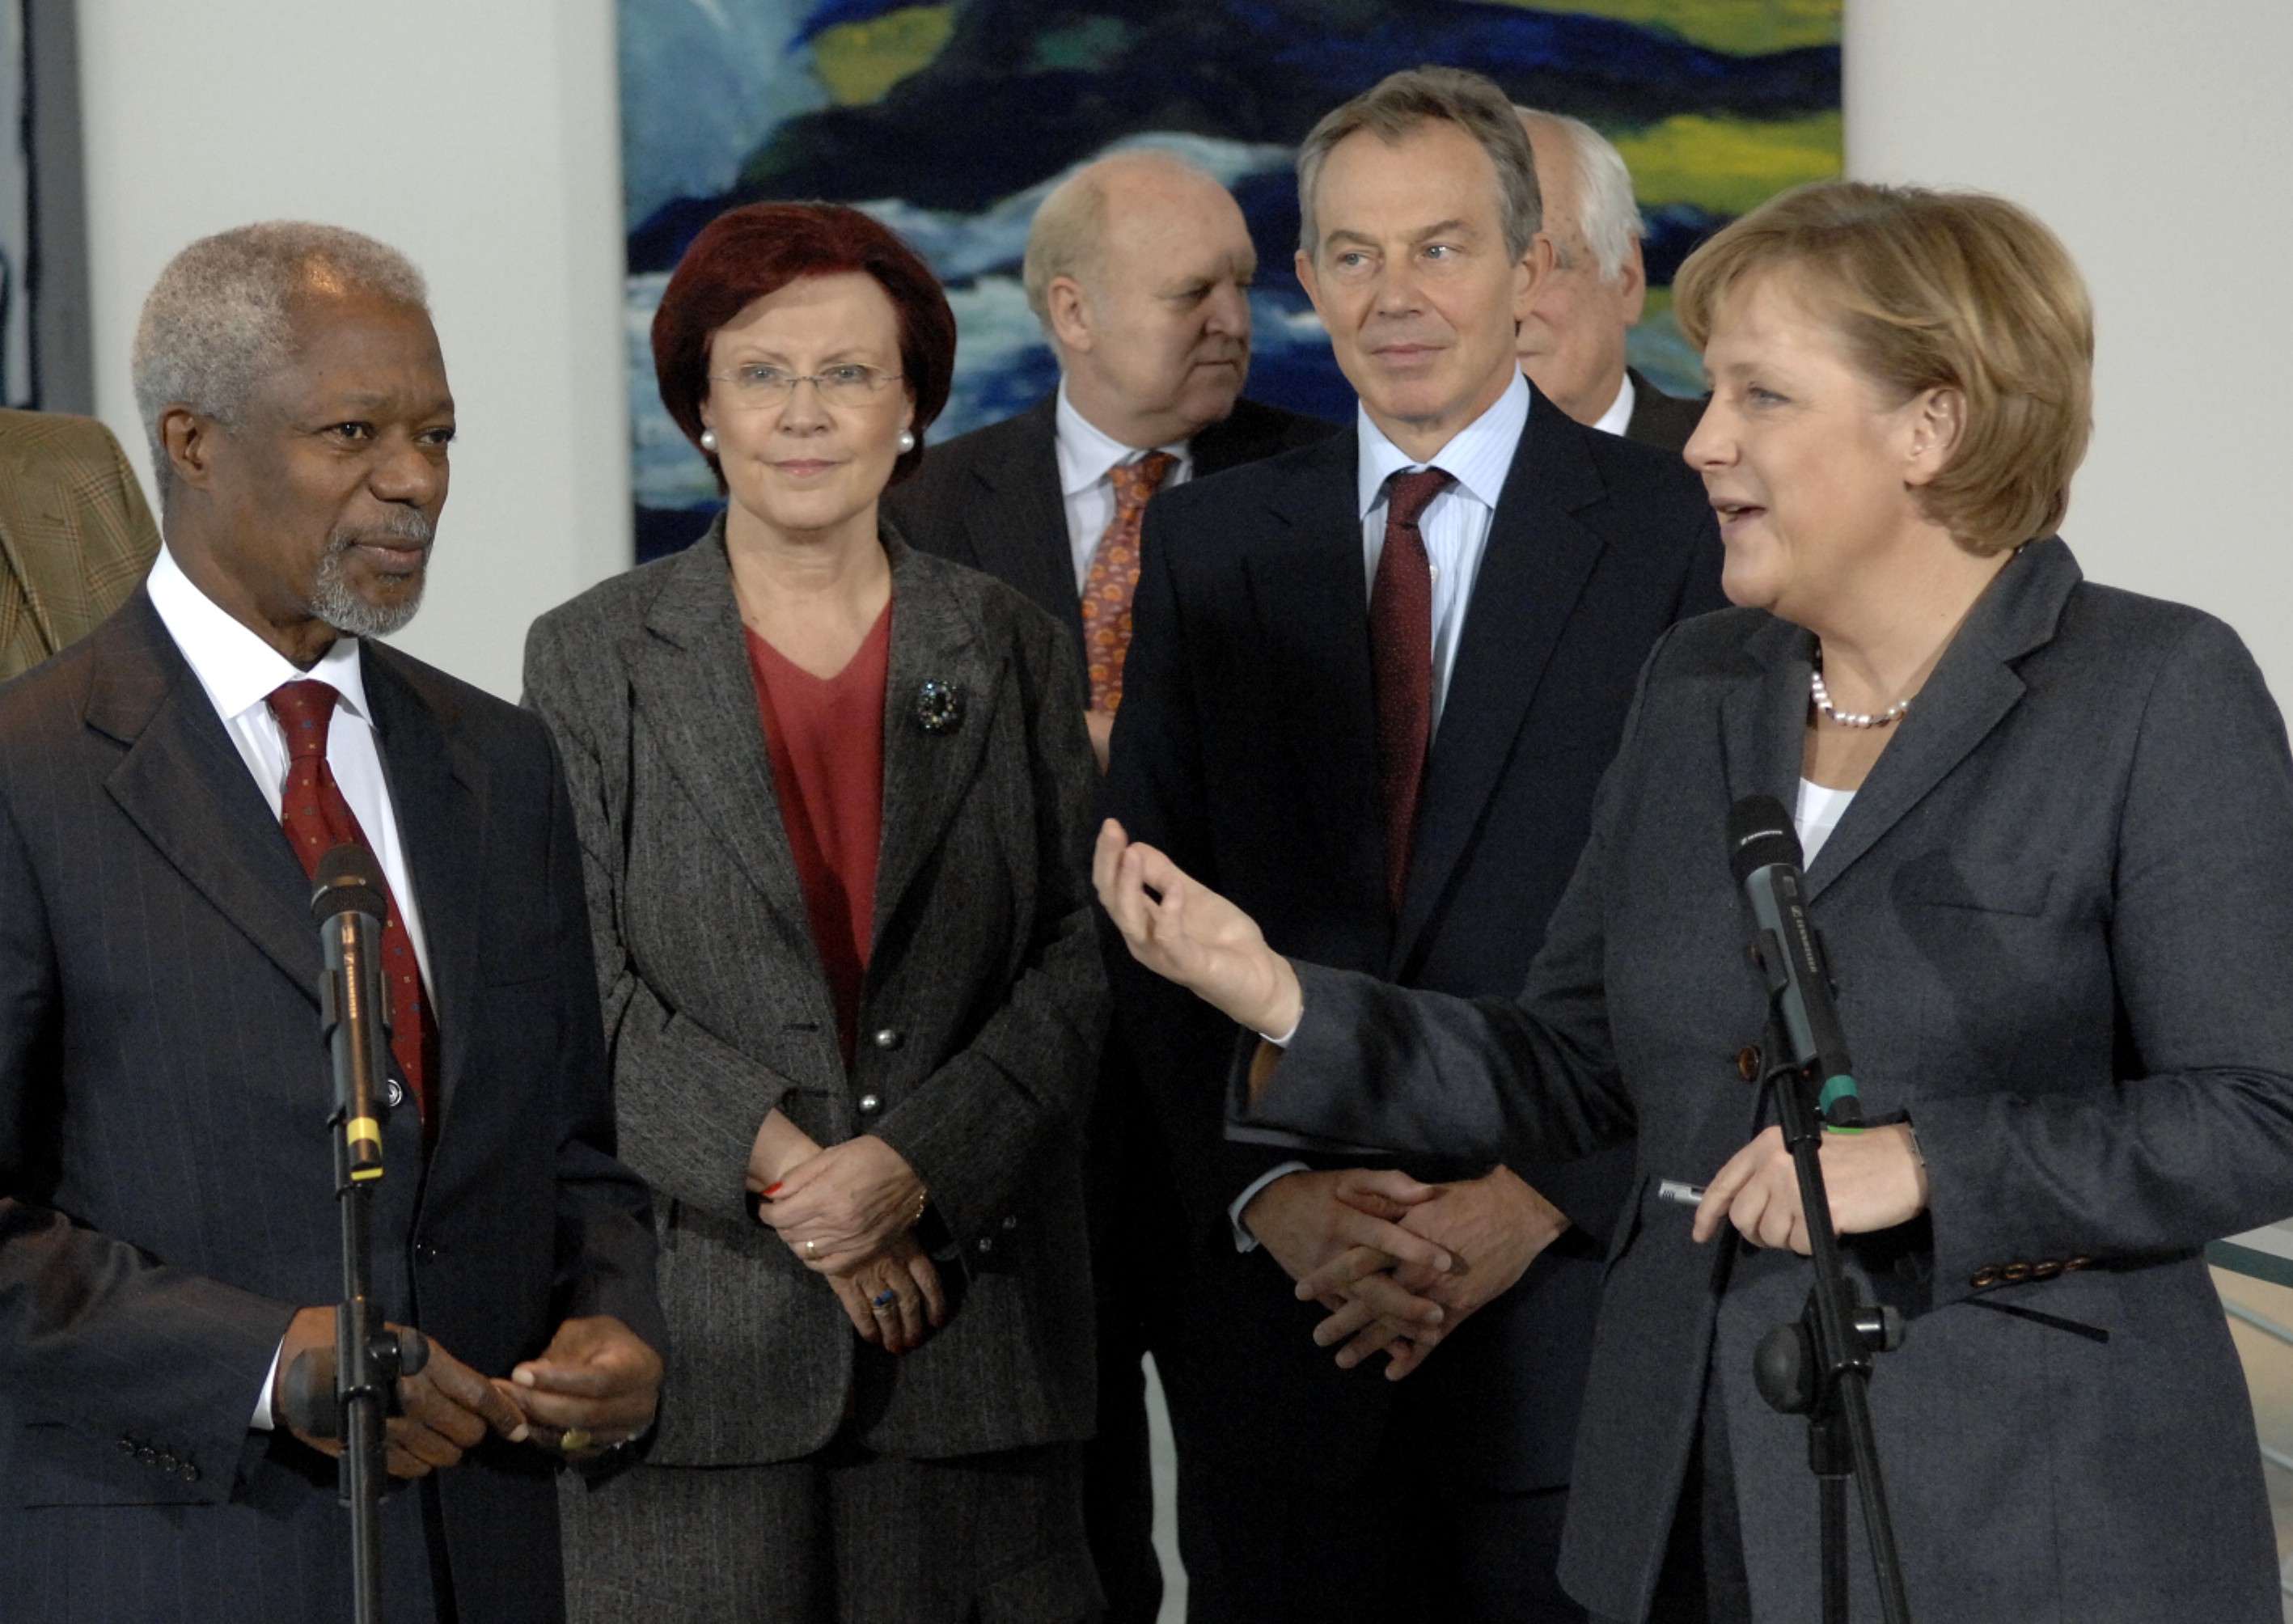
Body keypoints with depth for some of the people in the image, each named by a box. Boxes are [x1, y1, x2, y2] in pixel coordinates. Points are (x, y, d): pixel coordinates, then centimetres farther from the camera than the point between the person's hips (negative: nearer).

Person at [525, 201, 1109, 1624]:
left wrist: (917, 1163, -11)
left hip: (971, 1311, 1)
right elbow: (582, 984, -2)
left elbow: (1082, 956, 3)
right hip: (700, 1324, -1)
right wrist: (782, 1168, -13)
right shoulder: (591, 662, 6)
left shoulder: (1011, 651, 10)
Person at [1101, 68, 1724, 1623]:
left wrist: (1547, 1195, -12)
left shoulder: (1679, 531, 0)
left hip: (1575, 1304, -2)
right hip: (1279, 1305, 3)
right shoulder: (1212, 543, 10)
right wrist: (1268, 1189, -7)